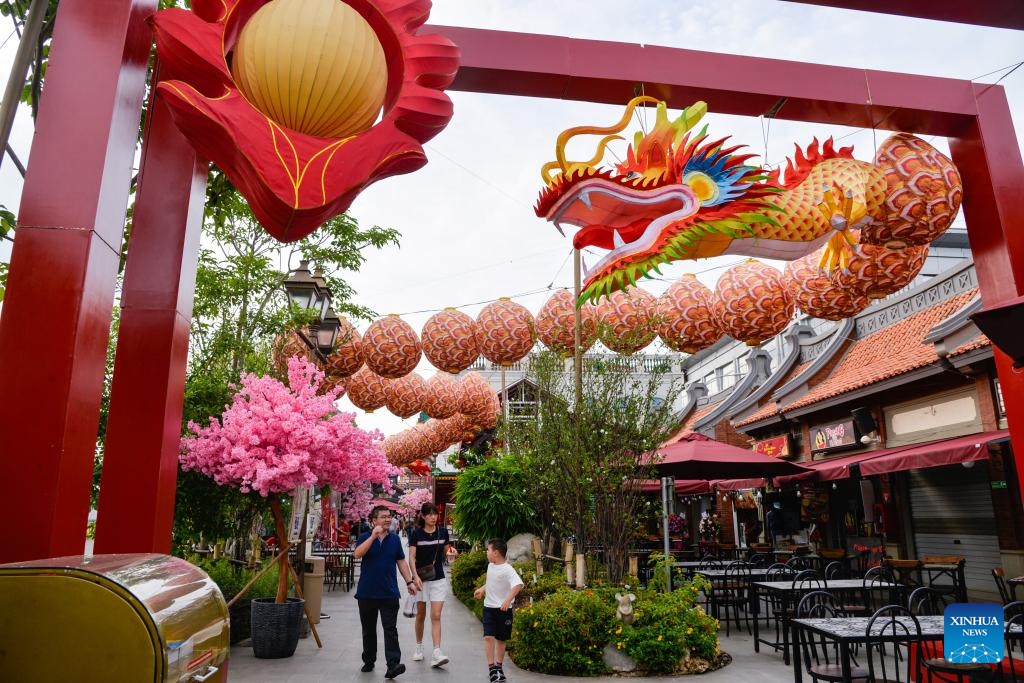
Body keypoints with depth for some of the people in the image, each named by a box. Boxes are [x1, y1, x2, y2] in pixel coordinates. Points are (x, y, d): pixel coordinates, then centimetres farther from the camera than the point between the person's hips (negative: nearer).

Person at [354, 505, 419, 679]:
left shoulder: (395, 539, 6)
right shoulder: (365, 537, -2)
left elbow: (401, 562, 12)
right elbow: (357, 554, -21)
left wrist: (410, 581, 5)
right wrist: (373, 536, -27)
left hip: (389, 593, 1)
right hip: (367, 593, 0)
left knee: (390, 629, -6)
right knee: (368, 630, 13)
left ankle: (393, 665, -10)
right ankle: (369, 661, 29)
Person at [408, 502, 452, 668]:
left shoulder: (443, 532, -1)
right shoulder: (416, 533, -8)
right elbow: (412, 557, -14)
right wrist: (415, 575, -25)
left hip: (438, 579, 1)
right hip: (421, 579, -1)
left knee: (436, 616, -6)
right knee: (421, 615, 13)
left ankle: (437, 653, -10)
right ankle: (419, 648, 32)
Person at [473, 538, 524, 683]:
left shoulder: (507, 569, -19)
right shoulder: (490, 566, 5)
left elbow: (518, 584, -33)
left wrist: (508, 600, -41)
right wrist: (482, 589, 18)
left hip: (504, 610, -5)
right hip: (489, 607, 5)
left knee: (501, 638, 10)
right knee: (488, 637, -9)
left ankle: (498, 666, 26)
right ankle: (492, 667, -6)